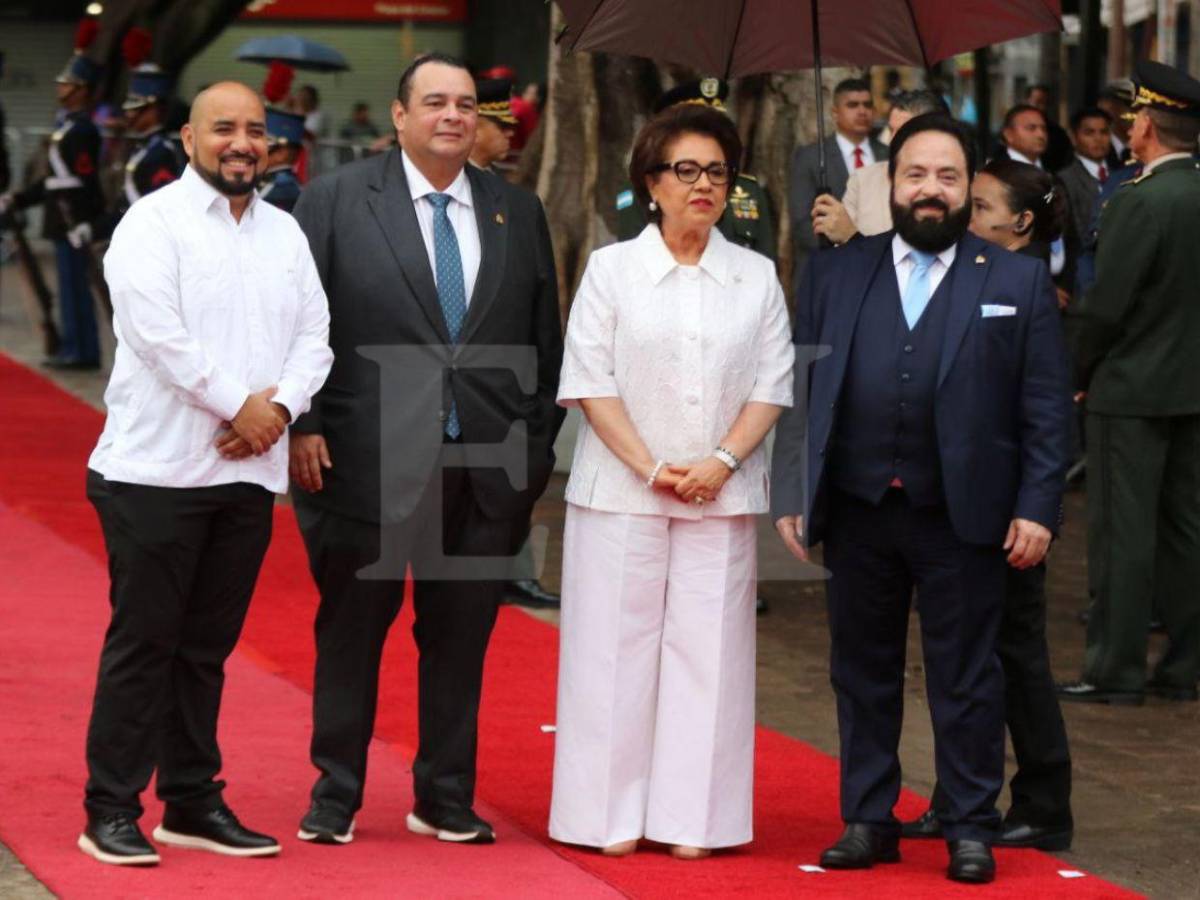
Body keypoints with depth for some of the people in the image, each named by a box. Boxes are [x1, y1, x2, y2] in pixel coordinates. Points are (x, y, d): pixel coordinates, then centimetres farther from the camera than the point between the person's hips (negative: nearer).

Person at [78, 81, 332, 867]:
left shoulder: (286, 234, 15)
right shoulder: (154, 224, -5)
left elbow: (313, 337, 10)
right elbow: (158, 333, -16)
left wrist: (279, 406, -8)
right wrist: (239, 405, -14)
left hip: (248, 474, 6)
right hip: (157, 470, -5)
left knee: (207, 646, 11)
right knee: (142, 642, -2)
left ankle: (193, 803, 18)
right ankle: (111, 811, 3)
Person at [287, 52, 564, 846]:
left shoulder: (518, 213, 10)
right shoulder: (336, 201, 1)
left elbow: (545, 340, 12)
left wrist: (539, 444, 6)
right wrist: (304, 425, -8)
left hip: (487, 466, 3)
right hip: (368, 458, -3)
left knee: (461, 637, 9)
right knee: (353, 627, 7)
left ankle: (446, 798, 20)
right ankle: (336, 796, 17)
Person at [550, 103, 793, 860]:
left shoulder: (757, 277, 9)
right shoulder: (612, 268, 4)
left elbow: (773, 385, 5)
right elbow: (590, 382, -2)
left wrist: (723, 460, -10)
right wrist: (651, 468, -11)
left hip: (722, 497, 2)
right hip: (621, 493, -2)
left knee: (707, 649, 1)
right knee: (618, 649, -1)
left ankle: (691, 817, 5)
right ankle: (612, 814, 5)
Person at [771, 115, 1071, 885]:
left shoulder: (1018, 282, 4)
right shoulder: (834, 274, 8)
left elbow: (1045, 408, 1)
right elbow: (800, 392, 7)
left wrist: (1037, 507, -6)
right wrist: (792, 496, 1)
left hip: (965, 515, -2)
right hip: (858, 509, 2)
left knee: (966, 680, 3)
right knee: (863, 673, 10)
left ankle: (972, 829, 11)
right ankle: (868, 822, 19)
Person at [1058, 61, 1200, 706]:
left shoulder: (1139, 203, -18)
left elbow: (1104, 306, -18)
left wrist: (1078, 373, -3)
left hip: (1132, 388, -7)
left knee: (1122, 532, -2)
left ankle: (1115, 670, 2)